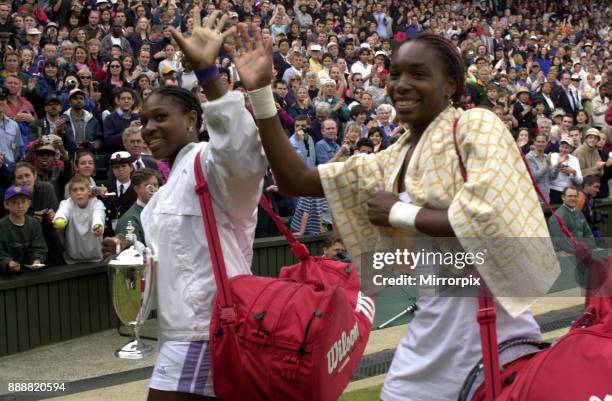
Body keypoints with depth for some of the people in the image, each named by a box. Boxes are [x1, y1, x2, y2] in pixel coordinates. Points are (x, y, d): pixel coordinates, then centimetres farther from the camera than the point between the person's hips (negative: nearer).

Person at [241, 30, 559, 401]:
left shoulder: (476, 125, -8)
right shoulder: (391, 162, 10)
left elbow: (490, 221, -20)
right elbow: (295, 180, 8)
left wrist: (399, 213, -10)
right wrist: (260, 91, 1)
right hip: (432, 333, 7)